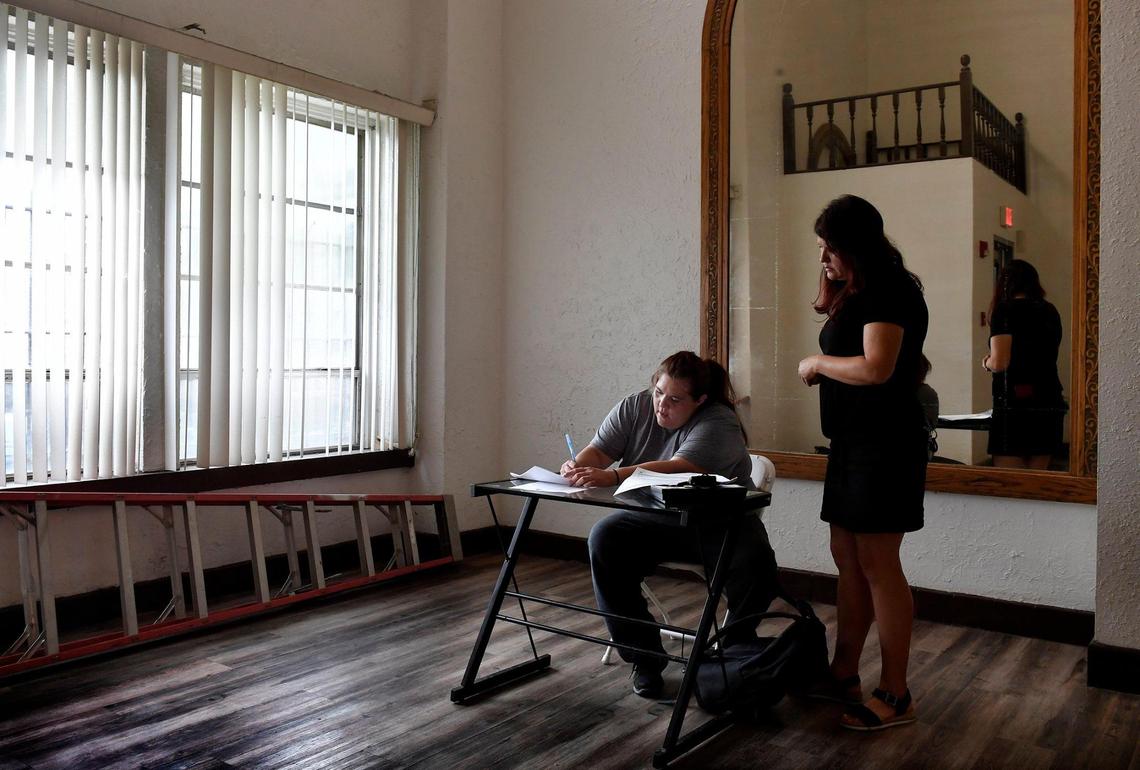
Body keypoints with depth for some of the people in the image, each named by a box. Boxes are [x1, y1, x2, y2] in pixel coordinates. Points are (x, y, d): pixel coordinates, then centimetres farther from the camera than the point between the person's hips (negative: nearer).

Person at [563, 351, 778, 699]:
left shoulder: (719, 423, -19)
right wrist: (579, 465, -29)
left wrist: (612, 476, -47)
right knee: (604, 538, -24)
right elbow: (599, 450, -4)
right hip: (653, 520, 4)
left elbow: (679, 468, -34)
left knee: (754, 559, -32)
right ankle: (644, 658, -13)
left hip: (717, 524, -3)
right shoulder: (634, 407, -1)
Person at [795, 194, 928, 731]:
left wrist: (817, 362, -11)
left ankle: (894, 696, 6)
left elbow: (876, 368, -26)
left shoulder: (887, 291, -14)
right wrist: (829, 299, 9)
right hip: (854, 441, 10)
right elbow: (842, 348, 18)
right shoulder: (859, 292, 16)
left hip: (883, 443, -10)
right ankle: (843, 676, 23)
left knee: (877, 564, -5)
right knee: (847, 558, 12)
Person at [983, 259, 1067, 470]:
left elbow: (999, 363, -14)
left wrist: (986, 363, 6)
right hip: (1050, 405, 6)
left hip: (1014, 406, -6)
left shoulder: (1006, 310, -5)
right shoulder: (1050, 312, 13)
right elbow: (1045, 358, 19)